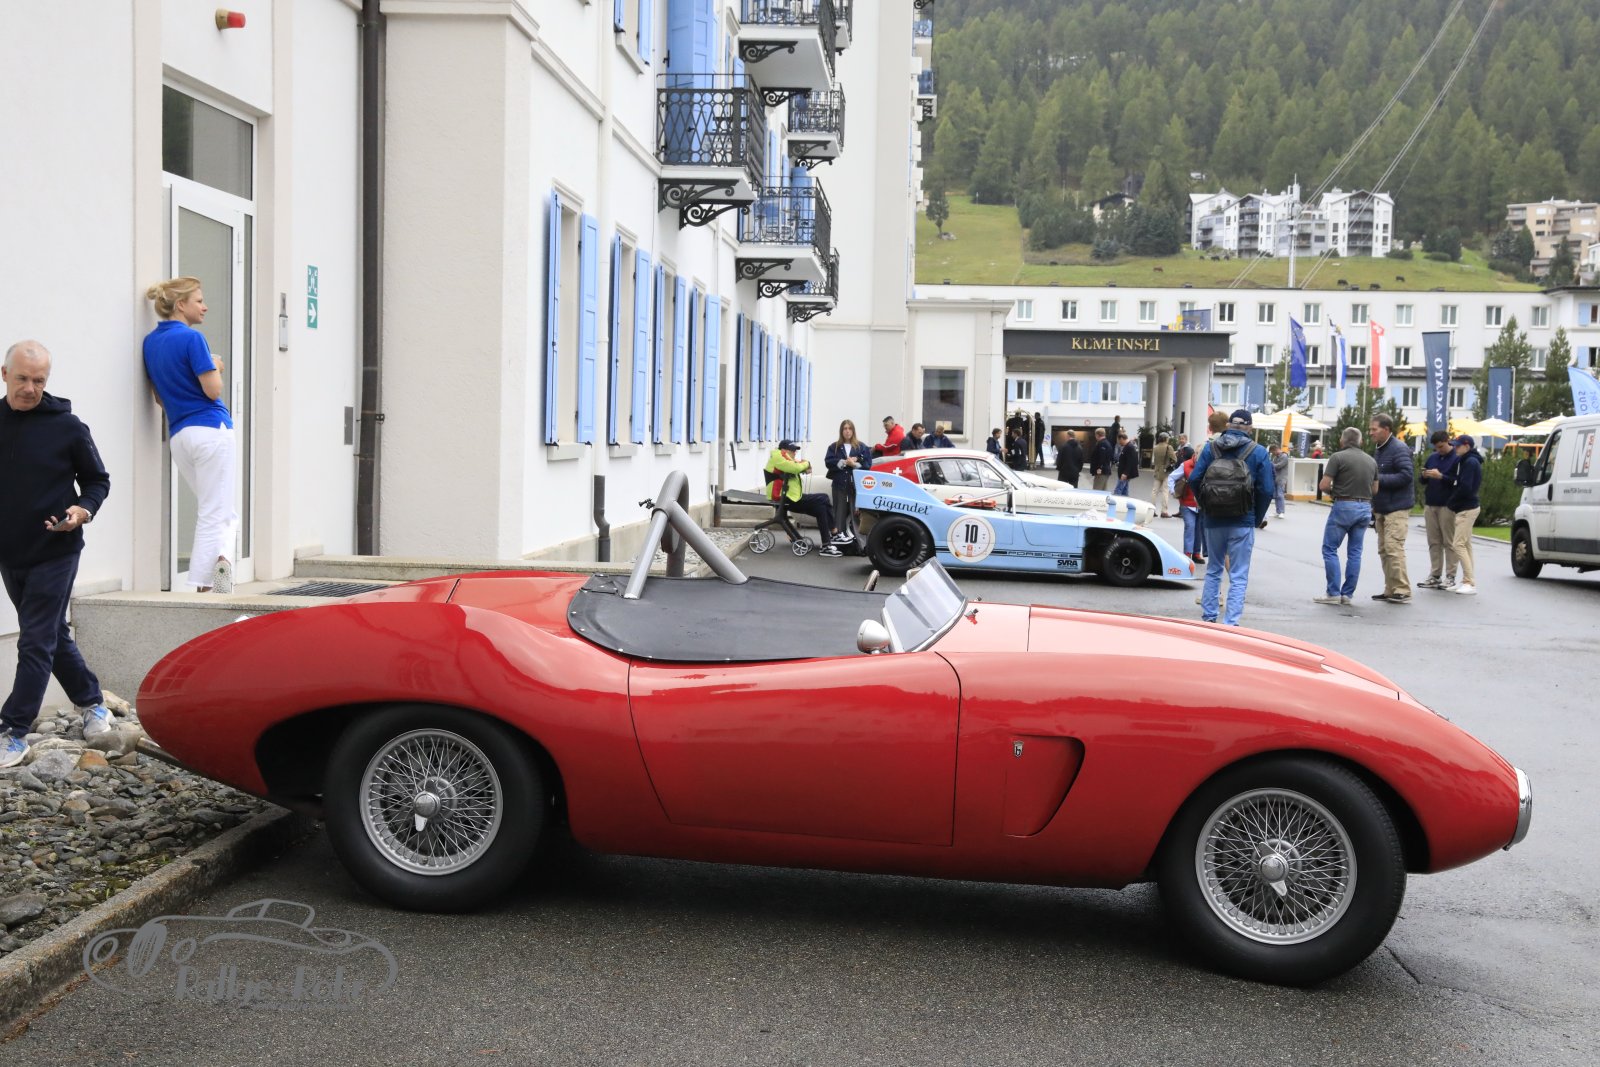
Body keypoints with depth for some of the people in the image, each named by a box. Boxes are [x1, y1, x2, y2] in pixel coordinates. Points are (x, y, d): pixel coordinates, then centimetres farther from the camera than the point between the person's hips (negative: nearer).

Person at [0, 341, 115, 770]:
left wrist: (83, 509, -17)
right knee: (54, 636, 16)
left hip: (54, 553, -5)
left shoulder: (67, 427, -8)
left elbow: (98, 480, 2)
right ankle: (92, 703, 32)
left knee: (36, 642, -5)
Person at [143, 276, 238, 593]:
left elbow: (160, 397, 18)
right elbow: (213, 389, -13)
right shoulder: (191, 338, -11)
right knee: (214, 514, -3)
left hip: (178, 435, 8)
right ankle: (200, 587, -8)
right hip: (211, 430, -7)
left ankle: (220, 557, -5)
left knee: (222, 512, 14)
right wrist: (216, 367, 4)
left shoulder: (150, 341, 13)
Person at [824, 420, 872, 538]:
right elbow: (828, 462, -3)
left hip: (856, 484, -1)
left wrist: (854, 464, -15)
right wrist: (844, 462, -12)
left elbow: (868, 463, 0)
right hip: (839, 484, 1)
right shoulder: (834, 447, 10)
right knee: (840, 511, -1)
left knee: (855, 511, -6)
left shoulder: (861, 447, 8)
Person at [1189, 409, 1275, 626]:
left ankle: (1208, 616, 21)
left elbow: (1194, 480, -2)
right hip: (1243, 523, -3)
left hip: (1213, 520, 3)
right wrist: (1258, 518, 5)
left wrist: (1205, 508, 11)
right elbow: (1266, 490, -8)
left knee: (1213, 570, 18)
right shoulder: (1258, 453, -4)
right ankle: (1230, 622, -4)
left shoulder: (1210, 448, 2)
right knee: (1238, 576, 2)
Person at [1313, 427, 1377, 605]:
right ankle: (1347, 594, 10)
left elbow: (1324, 485, -13)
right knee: (1355, 552, 9)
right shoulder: (1371, 460, 9)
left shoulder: (1338, 457, -9)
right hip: (1365, 507, 6)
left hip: (1344, 506, -5)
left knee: (1330, 549, 3)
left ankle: (1333, 593, -2)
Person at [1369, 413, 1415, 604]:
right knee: (1384, 550, 9)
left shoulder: (1399, 449, -12)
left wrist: (1378, 479, -22)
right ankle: (1390, 590, 15)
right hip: (1381, 508, 9)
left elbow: (1406, 476, -22)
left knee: (1394, 548, -13)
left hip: (1397, 508, -9)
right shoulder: (1378, 450, 16)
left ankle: (1402, 591, -10)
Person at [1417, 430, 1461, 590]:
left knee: (1449, 542, -2)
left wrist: (1441, 476, -20)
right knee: (1434, 542, 7)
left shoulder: (1456, 459, -6)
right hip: (1430, 505, 6)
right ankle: (1435, 575, 11)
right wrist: (1424, 476, -3)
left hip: (1447, 505, -6)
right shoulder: (1432, 458, 14)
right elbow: (1423, 481, 18)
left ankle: (1450, 577, 0)